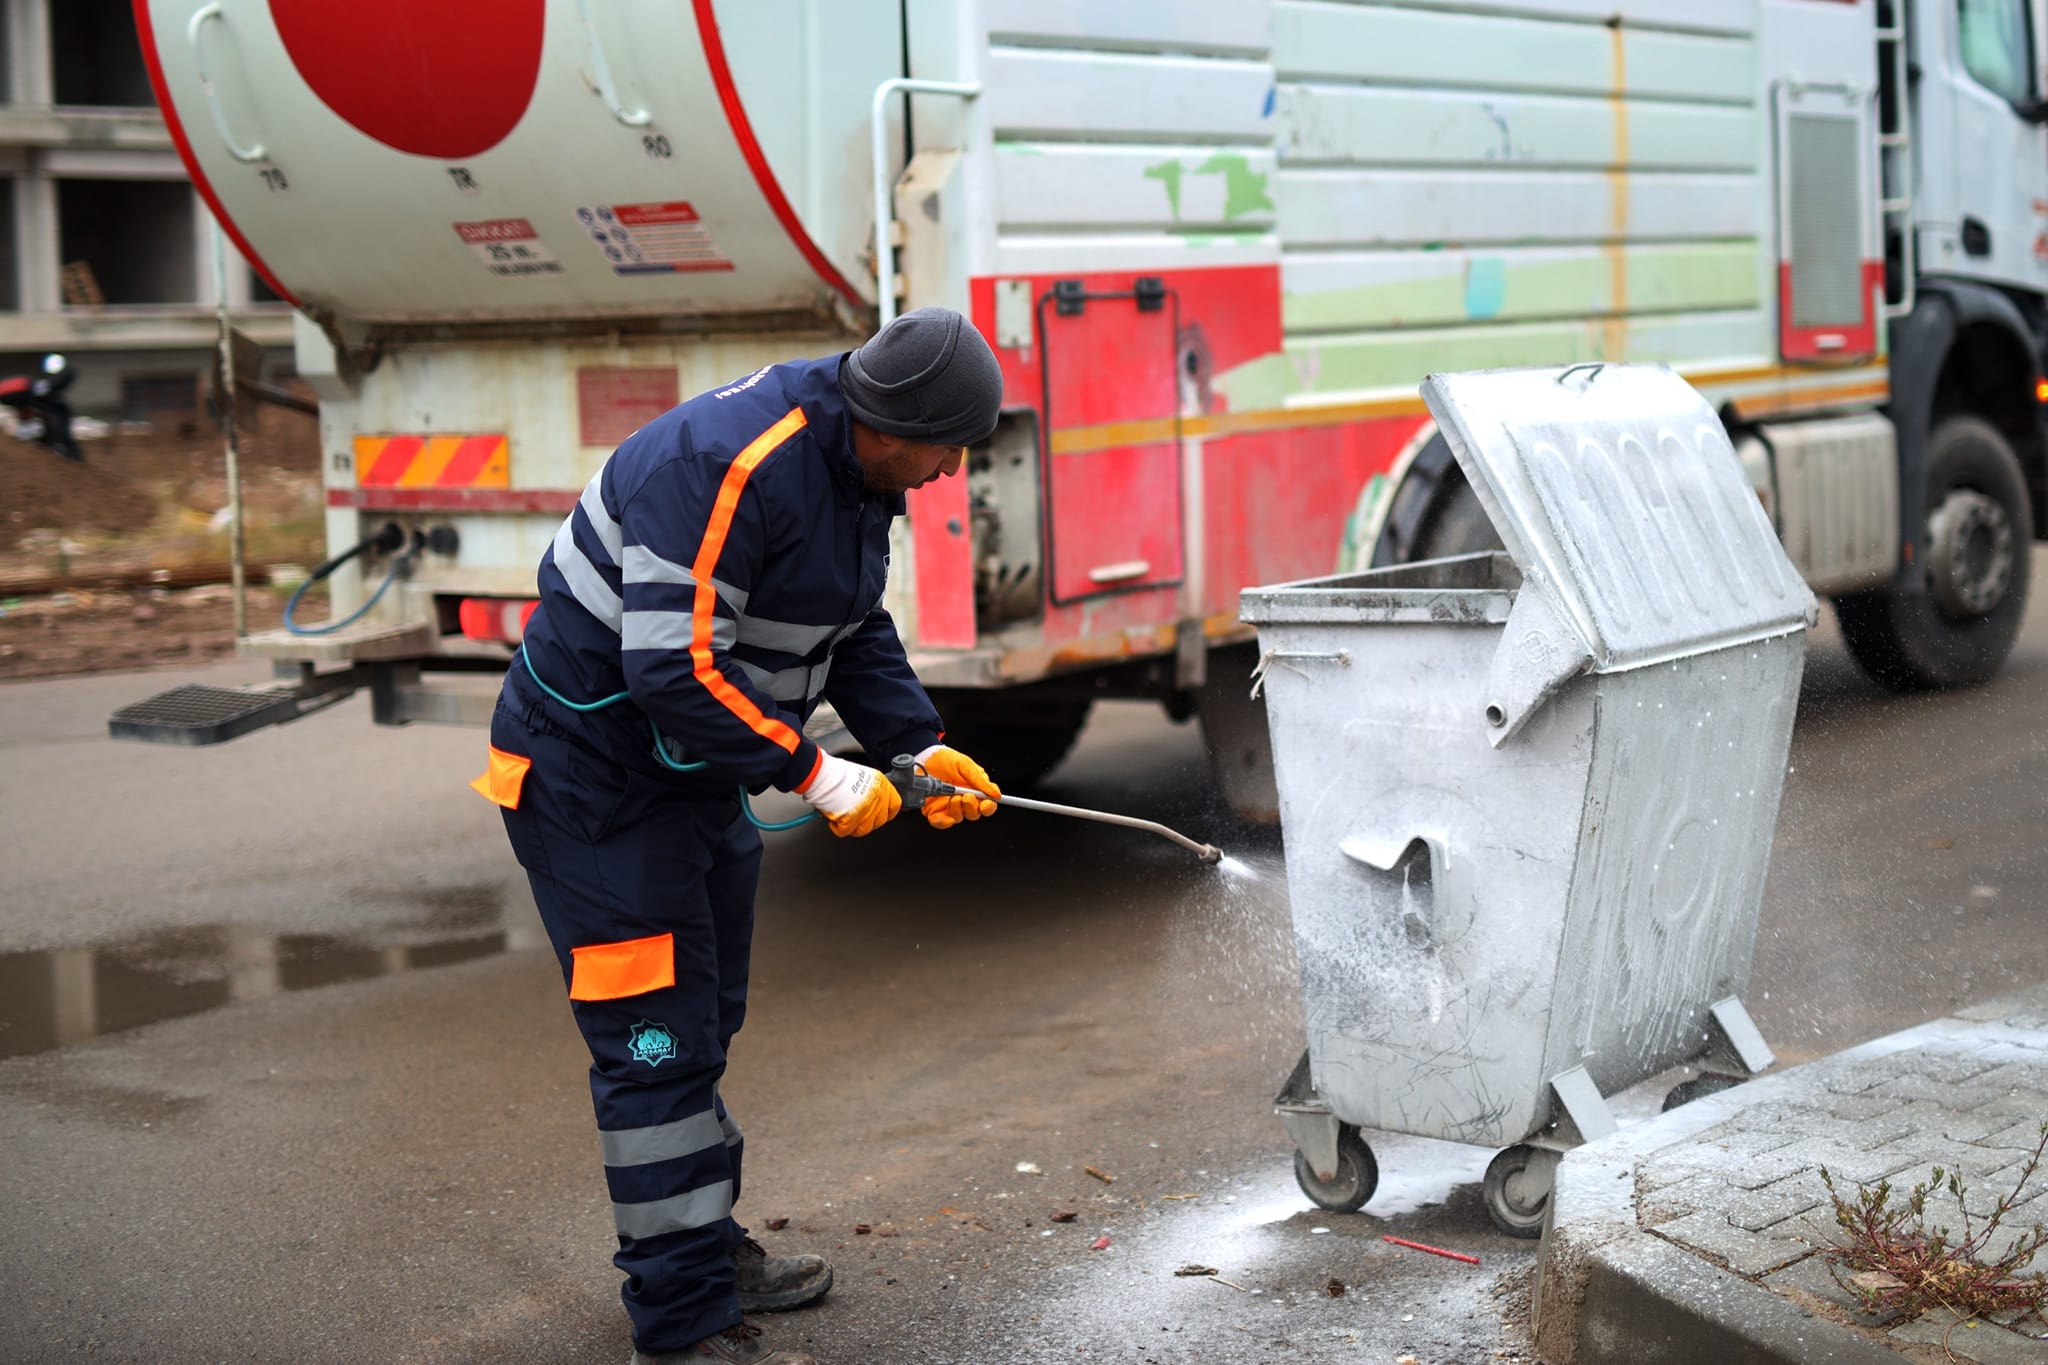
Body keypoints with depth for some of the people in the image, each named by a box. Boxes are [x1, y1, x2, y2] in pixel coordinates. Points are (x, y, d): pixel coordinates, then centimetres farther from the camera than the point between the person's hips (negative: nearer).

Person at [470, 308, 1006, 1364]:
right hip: (594, 781, -10)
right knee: (657, 1041, -7)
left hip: (694, 767, 10)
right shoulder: (727, 466, -31)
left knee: (705, 1022, 20)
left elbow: (855, 630, 13)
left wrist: (918, 747, -1)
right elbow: (676, 669, -33)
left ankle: (704, 1249, 37)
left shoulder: (855, 467, 1)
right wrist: (816, 776, -25)